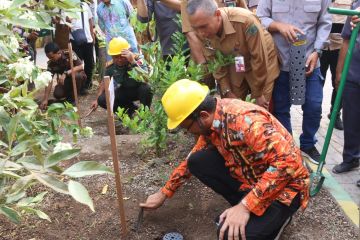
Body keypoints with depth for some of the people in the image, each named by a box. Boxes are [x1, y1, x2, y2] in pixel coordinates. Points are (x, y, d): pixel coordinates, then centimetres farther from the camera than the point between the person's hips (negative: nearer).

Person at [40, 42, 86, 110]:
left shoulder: (69, 54, -24)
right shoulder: (51, 63, -15)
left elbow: (81, 67, -29)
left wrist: (66, 73, -39)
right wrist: (45, 99, -25)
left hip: (79, 76, -3)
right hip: (65, 80, 3)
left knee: (75, 75, -38)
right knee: (57, 94, -23)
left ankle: (72, 99, -14)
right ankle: (69, 93, 12)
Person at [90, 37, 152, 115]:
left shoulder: (137, 59, -24)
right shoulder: (111, 66, -12)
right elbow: (104, 83, 6)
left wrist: (133, 61, -47)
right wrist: (97, 100, 5)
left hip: (138, 90, -3)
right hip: (123, 92, 4)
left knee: (145, 88, -37)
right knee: (102, 99, -18)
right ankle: (131, 109, 3)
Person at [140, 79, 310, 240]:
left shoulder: (246, 120, -31)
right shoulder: (211, 121, -4)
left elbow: (288, 163, -36)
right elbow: (192, 159, 11)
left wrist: (245, 206, -33)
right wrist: (163, 193, 14)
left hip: (284, 185, -7)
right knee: (197, 162, -5)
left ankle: (277, 215, 3)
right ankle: (242, 206, 5)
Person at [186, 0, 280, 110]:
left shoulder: (245, 20, -35)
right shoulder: (204, 32, -18)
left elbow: (259, 58, -26)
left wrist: (258, 94, -17)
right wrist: (227, 91, -7)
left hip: (263, 62, -4)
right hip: (236, 66, 4)